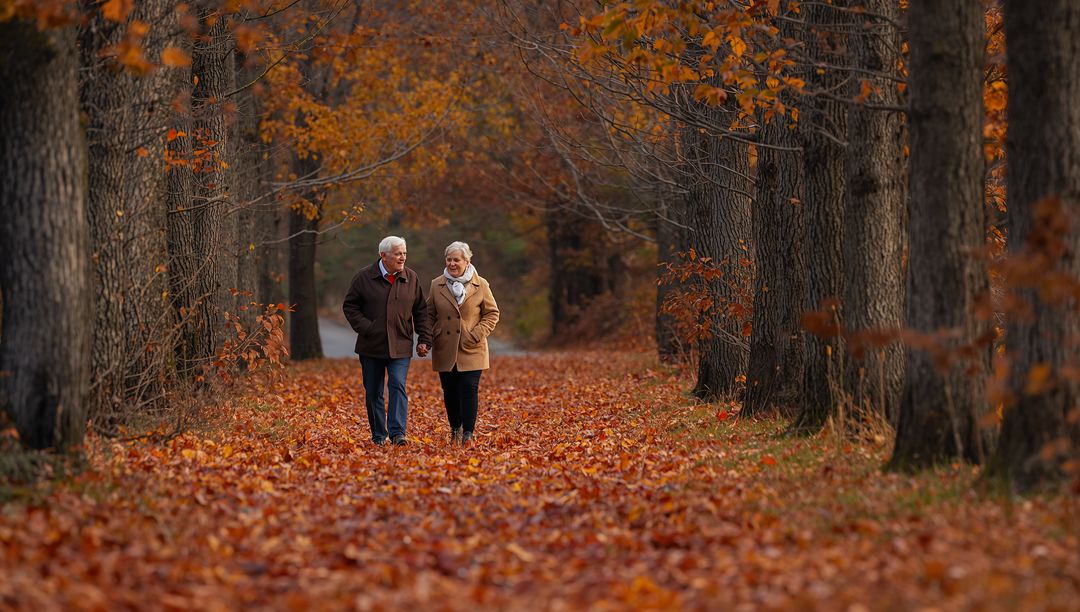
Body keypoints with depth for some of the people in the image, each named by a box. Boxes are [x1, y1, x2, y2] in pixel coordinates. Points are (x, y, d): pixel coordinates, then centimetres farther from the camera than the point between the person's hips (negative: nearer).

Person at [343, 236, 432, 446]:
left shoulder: (411, 279, 5)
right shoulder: (364, 278, -2)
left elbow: (421, 311, 9)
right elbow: (350, 306, 3)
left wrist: (424, 340, 1)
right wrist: (365, 328, -11)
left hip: (400, 347, 0)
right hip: (371, 347, 0)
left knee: (398, 386, -15)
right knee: (373, 393, 6)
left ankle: (397, 432, -18)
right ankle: (378, 435, 16)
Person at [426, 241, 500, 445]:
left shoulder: (480, 285, 2)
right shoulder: (436, 285, 7)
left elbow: (492, 313, 5)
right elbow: (429, 315, 14)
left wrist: (477, 334, -7)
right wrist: (432, 336, -1)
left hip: (471, 350, -2)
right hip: (445, 350, 2)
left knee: (469, 389, -10)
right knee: (450, 391, 7)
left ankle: (468, 433, -9)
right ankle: (455, 429, 26)